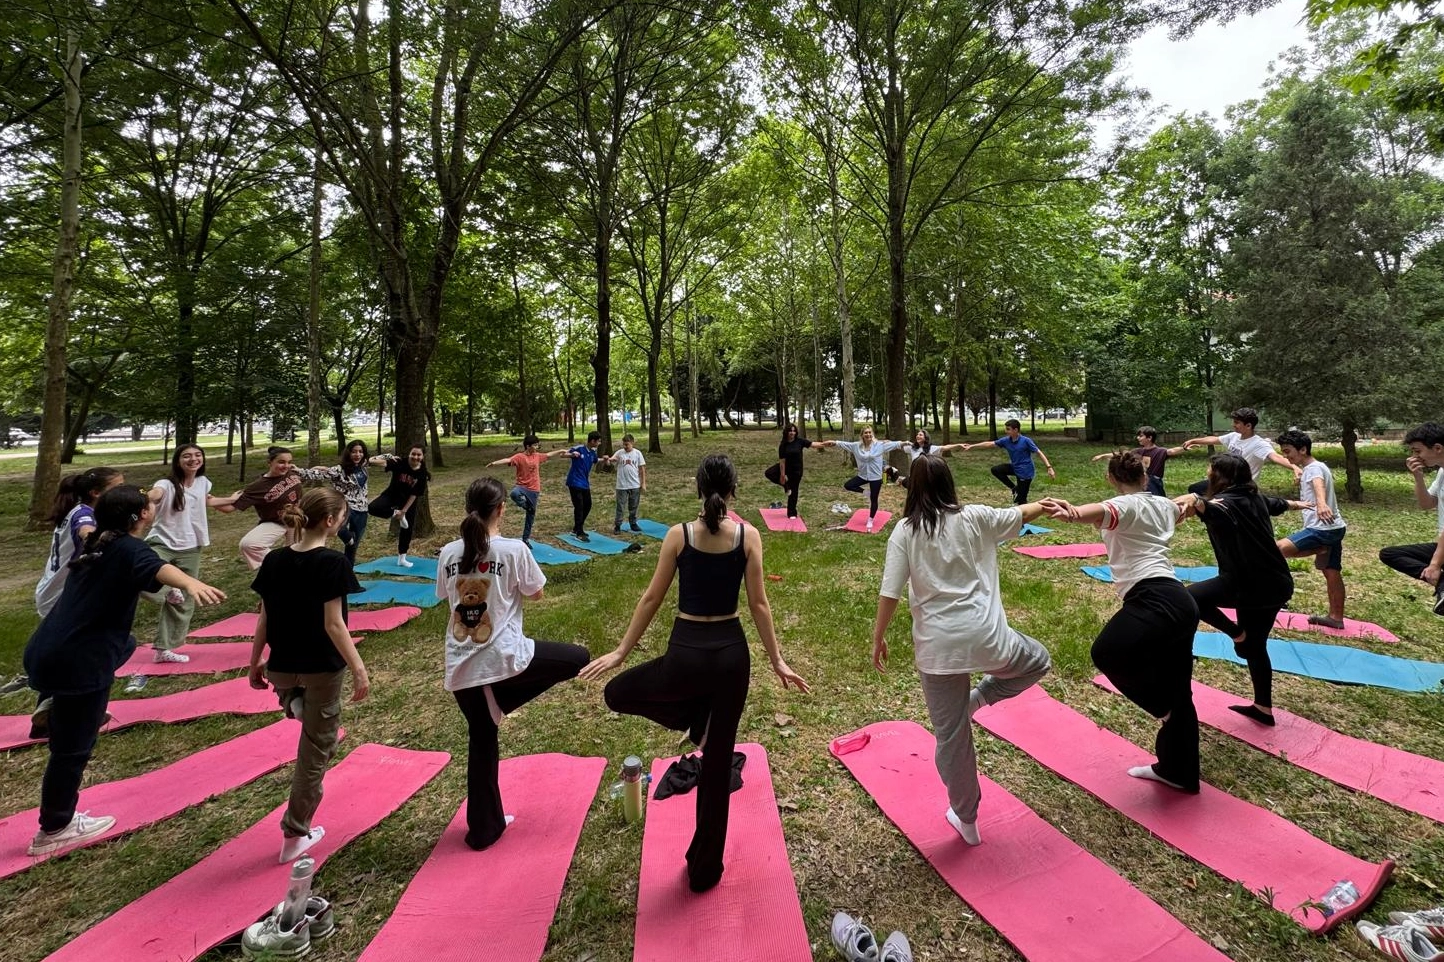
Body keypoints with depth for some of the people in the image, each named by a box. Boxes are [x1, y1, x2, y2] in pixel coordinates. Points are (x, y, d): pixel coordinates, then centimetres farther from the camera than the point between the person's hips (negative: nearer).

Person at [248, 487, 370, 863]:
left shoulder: (274, 560, -1)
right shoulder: (332, 562, -19)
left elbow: (264, 619, 4)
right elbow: (333, 624, -20)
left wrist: (255, 663, 16)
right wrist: (359, 669, -17)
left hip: (281, 666, 6)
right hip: (323, 668, -5)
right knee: (316, 748, 11)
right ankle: (295, 834, 21)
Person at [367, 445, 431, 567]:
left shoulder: (422, 473, -17)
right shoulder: (400, 463, -20)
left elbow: (415, 495, -14)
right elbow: (384, 463, -39)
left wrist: (403, 511, -14)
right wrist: (373, 461, -56)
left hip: (408, 501, 1)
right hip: (391, 495, -1)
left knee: (407, 528, 7)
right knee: (372, 508, -30)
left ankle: (401, 558, 24)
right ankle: (395, 513, -3)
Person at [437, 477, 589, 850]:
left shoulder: (448, 553, 2)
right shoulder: (514, 549, -11)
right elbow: (536, 594, 2)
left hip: (460, 668, 6)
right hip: (503, 659, -5)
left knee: (481, 742, 21)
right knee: (579, 658, 12)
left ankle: (483, 828, 34)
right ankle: (500, 700, 8)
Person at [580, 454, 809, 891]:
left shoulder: (678, 535, -7)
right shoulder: (748, 535, -4)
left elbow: (651, 598, -2)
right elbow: (758, 604, -2)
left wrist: (621, 651, 9)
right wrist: (776, 661, 8)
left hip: (686, 653, -2)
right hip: (731, 653, 3)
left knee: (617, 692, 25)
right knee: (718, 762, 17)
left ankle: (696, 720, 11)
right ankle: (705, 869, 32)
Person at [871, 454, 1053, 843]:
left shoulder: (904, 532, -2)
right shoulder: (974, 517, 1)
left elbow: (890, 593, -6)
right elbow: (1021, 514, 19)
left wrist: (878, 639, 5)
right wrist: (1045, 504, 40)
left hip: (936, 646, 0)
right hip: (985, 637, 0)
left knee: (950, 735, 16)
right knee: (1038, 661, 33)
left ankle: (965, 819, 32)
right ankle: (977, 698, 14)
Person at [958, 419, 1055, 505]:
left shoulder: (1026, 441, -20)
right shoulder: (1006, 440, -4)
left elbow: (1039, 453, -17)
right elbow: (989, 444, 2)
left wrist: (1049, 468, -23)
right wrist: (972, 446, 2)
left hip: (1025, 472, -6)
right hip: (1015, 468, 6)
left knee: (1021, 499, -2)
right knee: (995, 470, -6)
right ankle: (1014, 488, 6)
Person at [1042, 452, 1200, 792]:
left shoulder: (1126, 505, -5)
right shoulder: (1163, 505, 21)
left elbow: (1103, 512, -31)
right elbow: (1180, 507, 48)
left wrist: (1073, 513, -54)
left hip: (1157, 600, -10)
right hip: (1180, 602, 10)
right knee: (1177, 691, 18)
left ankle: (1163, 703, -5)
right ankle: (1179, 772, 31)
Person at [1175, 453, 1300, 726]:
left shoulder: (1226, 503, -19)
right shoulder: (1255, 498, 11)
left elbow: (1211, 508, -46)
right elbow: (1277, 504, 36)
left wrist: (1195, 501, -68)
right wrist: (1295, 504, 59)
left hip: (1251, 585, -10)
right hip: (1275, 584, 10)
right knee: (1254, 646, 20)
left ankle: (1237, 633, -2)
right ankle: (1263, 708, 32)